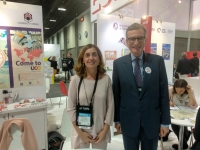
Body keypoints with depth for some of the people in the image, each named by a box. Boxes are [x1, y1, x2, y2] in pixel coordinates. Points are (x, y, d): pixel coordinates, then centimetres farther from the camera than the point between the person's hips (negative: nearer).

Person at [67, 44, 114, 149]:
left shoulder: (106, 79, -8)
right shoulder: (76, 79, -11)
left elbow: (110, 106, -2)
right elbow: (71, 108, -5)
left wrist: (104, 130, -4)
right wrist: (80, 132, -7)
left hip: (101, 131, 1)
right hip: (81, 131, -1)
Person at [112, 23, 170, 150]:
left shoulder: (158, 61, -5)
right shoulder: (118, 63, -5)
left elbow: (164, 93, -3)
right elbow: (116, 93, -2)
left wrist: (165, 122, -1)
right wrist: (117, 119, 1)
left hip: (152, 121, 1)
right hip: (128, 121, 0)